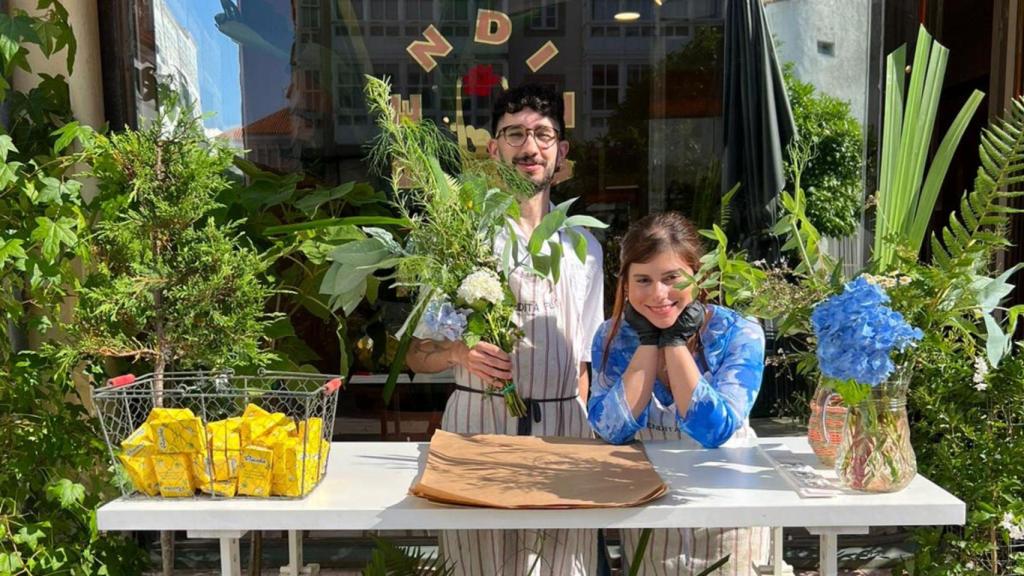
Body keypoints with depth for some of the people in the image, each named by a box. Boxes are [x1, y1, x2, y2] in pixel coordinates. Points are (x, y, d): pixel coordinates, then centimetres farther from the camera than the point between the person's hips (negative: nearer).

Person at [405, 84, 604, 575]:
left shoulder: (584, 247, 12)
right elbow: (417, 353, 1)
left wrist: (582, 436, 9)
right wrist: (457, 352, -19)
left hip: (564, 424, 3)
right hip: (479, 421, -2)